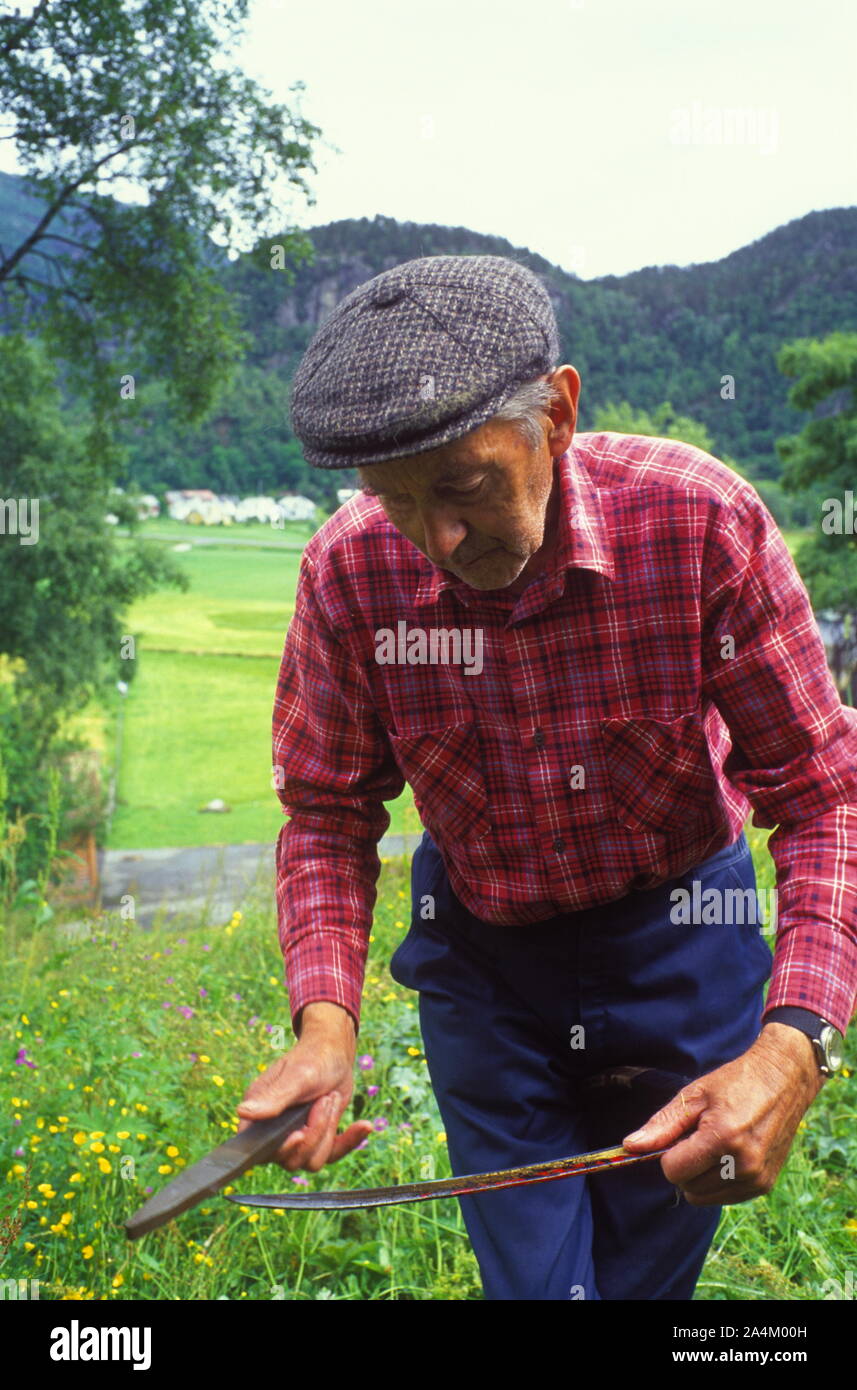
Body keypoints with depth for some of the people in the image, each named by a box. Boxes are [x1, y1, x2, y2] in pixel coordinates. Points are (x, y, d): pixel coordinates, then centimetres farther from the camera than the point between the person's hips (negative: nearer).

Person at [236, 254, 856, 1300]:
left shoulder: (703, 521, -26)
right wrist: (324, 1018, -26)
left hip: (676, 942, 0)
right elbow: (328, 814, -9)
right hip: (480, 950, 1)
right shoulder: (349, 571, -20)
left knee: (645, 1271, 16)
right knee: (531, 1280, 8)